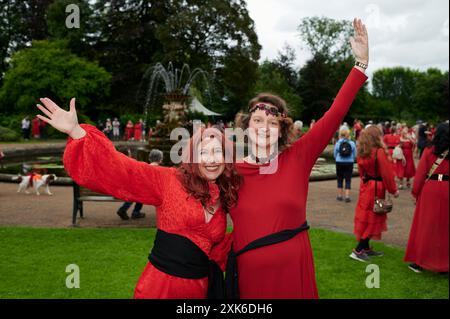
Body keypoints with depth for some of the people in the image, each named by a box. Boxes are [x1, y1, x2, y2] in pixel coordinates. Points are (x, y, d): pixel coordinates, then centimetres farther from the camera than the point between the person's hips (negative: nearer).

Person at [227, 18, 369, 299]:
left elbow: (335, 115, -13)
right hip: (249, 274, 0)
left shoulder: (297, 159, -6)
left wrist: (361, 64, -16)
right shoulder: (231, 173, -4)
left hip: (294, 270, 0)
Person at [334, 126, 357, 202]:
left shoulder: (338, 143, -7)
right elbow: (355, 155, 0)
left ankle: (340, 196, 19)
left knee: (340, 180, 12)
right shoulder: (352, 143, -6)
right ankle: (347, 196, -1)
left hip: (339, 163, 0)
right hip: (349, 163, 0)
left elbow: (334, 154, 2)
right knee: (348, 180, 4)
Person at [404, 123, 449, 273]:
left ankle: (419, 262, 14)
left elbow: (420, 173, -5)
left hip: (429, 189, -1)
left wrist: (415, 193, 5)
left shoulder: (429, 151, -6)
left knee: (425, 226, 9)